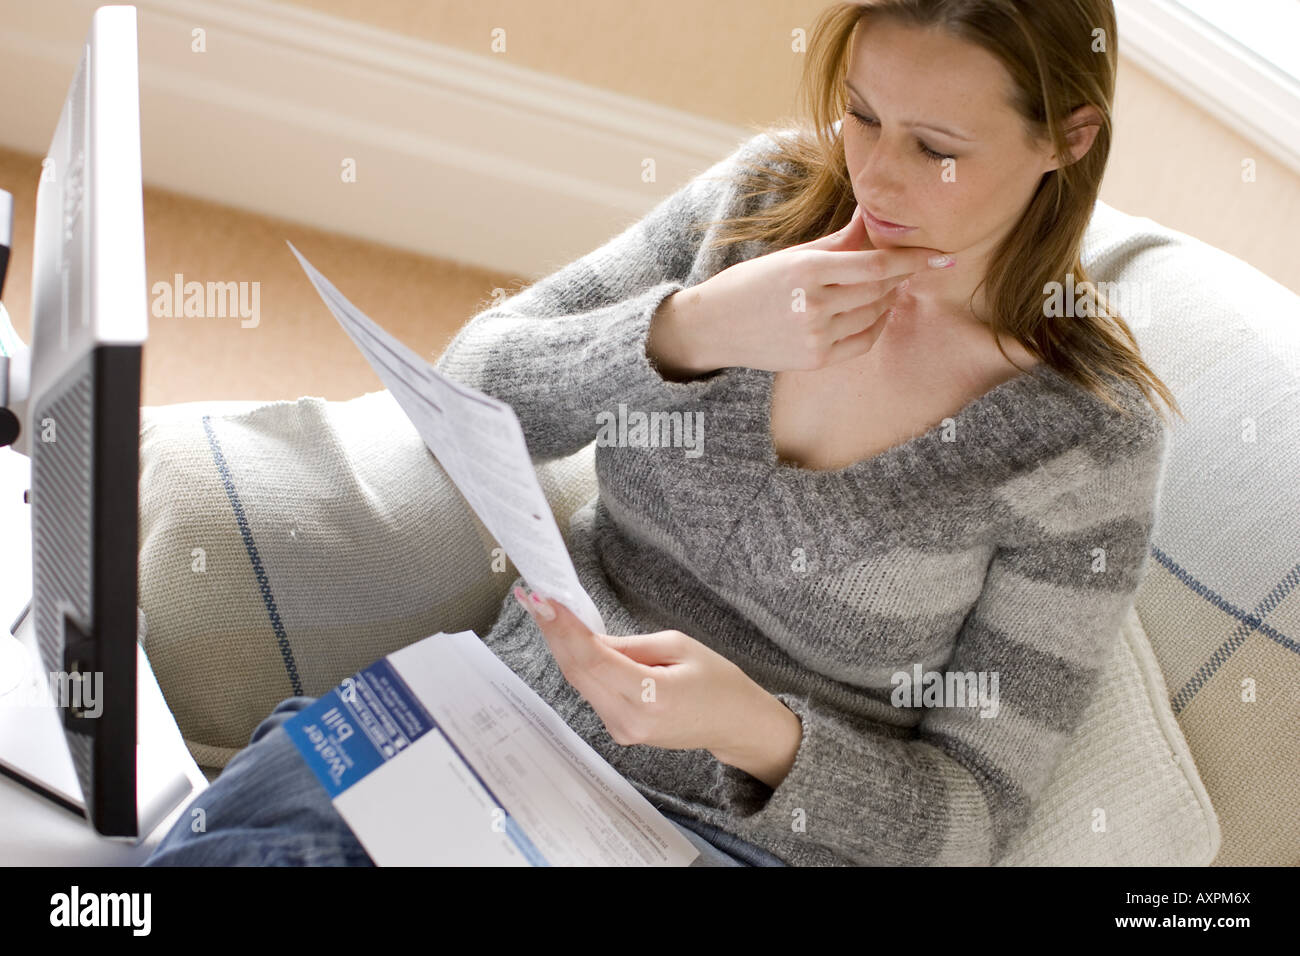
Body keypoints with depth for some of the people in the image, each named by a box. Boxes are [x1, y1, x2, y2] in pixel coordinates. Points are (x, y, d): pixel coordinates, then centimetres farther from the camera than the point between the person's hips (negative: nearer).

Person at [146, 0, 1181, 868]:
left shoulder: (1089, 434, -12)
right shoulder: (765, 195, -1)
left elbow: (974, 810, -8)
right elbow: (470, 392, -2)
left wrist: (749, 729, -28)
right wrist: (696, 325, -21)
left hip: (729, 826, -4)